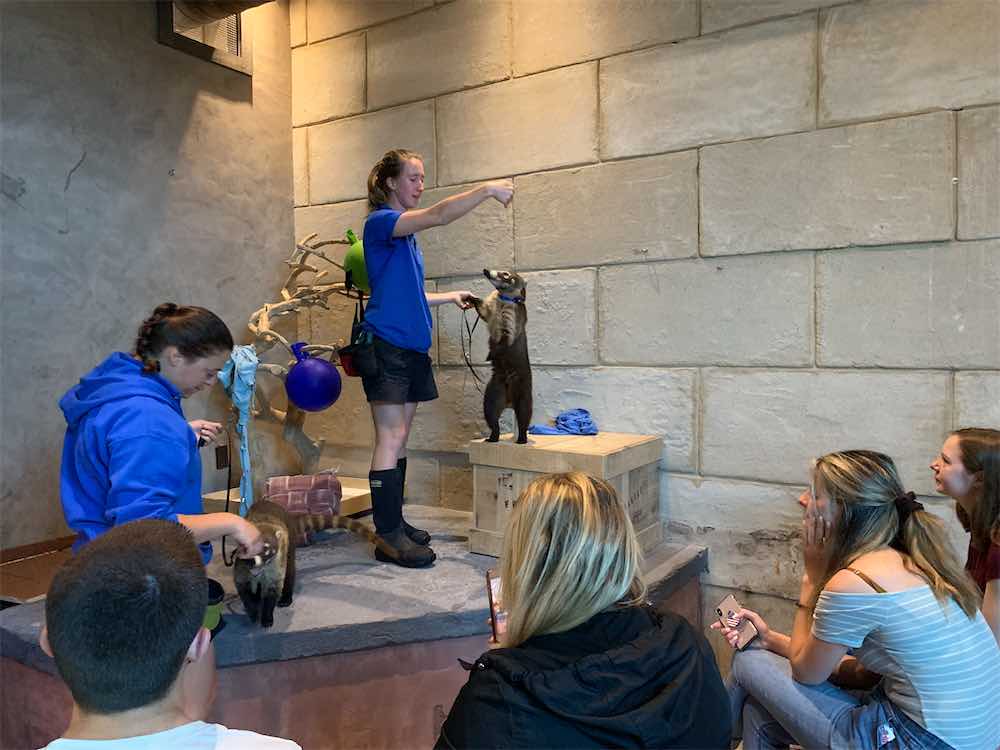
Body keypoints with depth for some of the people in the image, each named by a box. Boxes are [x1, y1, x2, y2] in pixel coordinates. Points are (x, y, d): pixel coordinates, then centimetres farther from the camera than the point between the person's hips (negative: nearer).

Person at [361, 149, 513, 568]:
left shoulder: (406, 232, 20)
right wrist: (488, 189, -25)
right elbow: (439, 215, -24)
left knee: (399, 440, 11)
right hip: (386, 345, -9)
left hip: (411, 346, 9)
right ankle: (388, 537, -5)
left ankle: (395, 522, 19)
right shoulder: (380, 222, -7)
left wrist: (448, 297, 22)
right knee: (391, 440, -9)